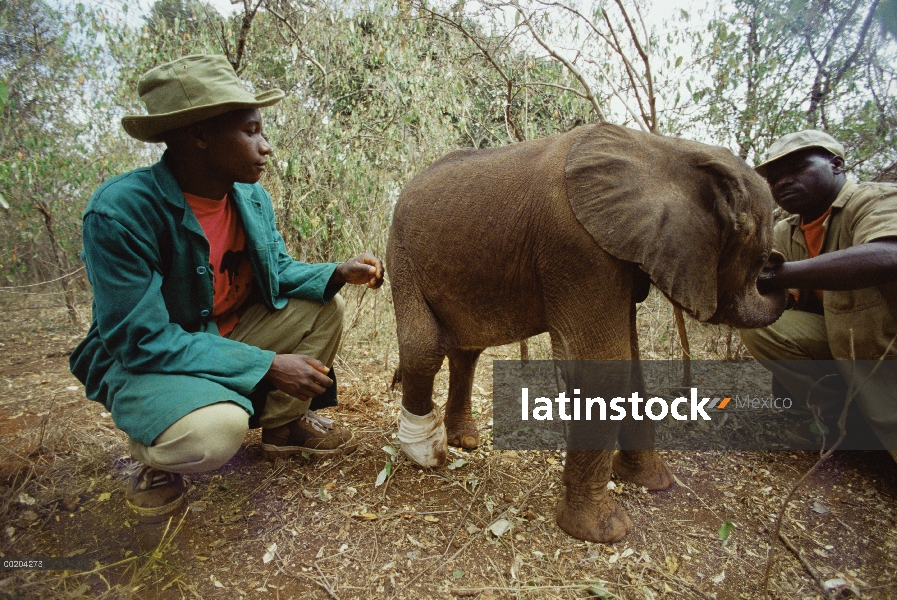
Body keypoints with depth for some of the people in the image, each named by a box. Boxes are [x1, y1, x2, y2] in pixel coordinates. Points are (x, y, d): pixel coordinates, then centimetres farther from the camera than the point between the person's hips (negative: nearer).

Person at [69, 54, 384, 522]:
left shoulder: (252, 197, -8)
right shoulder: (119, 212, -28)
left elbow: (278, 271, 6)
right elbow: (141, 339, -28)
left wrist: (338, 273, -15)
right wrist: (266, 366, -31)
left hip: (232, 333, 7)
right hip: (142, 362, -6)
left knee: (323, 307, -4)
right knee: (215, 430, -35)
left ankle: (283, 423, 14)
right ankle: (154, 456, 4)